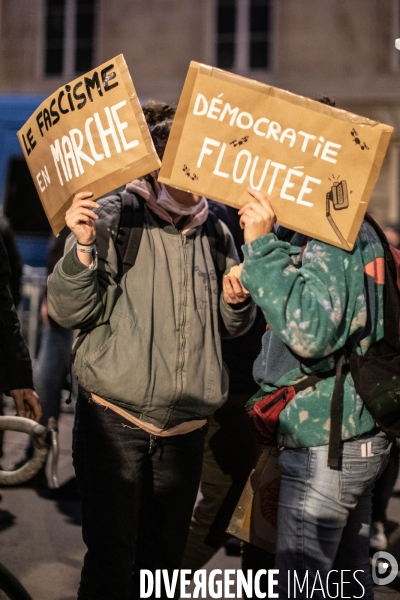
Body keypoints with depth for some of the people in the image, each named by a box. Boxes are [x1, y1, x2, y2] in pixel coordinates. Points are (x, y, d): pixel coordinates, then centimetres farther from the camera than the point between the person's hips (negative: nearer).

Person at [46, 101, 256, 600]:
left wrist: (237, 303, -4)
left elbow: (231, 327, 17)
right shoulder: (110, 219, -5)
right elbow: (69, 311, -10)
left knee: (165, 558, 16)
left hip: (186, 426, 4)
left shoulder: (214, 234, 8)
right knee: (112, 558, 1)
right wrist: (84, 247, -25)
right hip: (115, 417, -4)